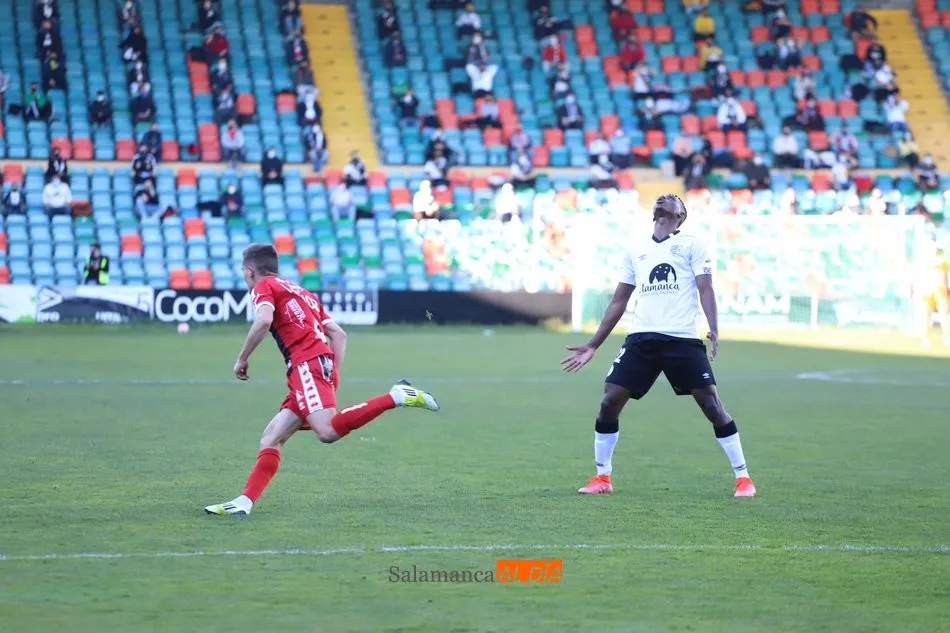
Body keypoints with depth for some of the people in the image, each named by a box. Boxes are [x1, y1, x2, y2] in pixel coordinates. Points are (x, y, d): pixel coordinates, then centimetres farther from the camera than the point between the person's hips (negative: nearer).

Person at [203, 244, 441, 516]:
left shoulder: (264, 287, 9)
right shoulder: (302, 292, 32)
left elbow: (264, 320, -14)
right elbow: (339, 334, 25)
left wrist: (242, 359, -4)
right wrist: (333, 377, 20)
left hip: (307, 365, -9)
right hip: (325, 365, 9)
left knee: (327, 431, -28)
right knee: (271, 438, 7)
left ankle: (396, 397, -28)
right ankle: (245, 501, -2)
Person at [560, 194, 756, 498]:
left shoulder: (692, 245, 8)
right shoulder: (636, 249, 19)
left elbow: (705, 289, -2)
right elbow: (619, 301, 24)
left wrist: (714, 330, -20)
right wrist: (593, 345, 21)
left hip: (683, 339, -4)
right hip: (642, 338, 4)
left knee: (712, 405, -8)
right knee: (610, 402, -4)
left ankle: (742, 478, 1)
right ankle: (602, 477, 11)